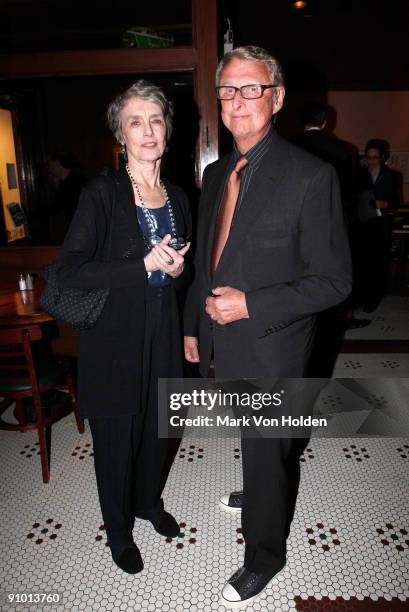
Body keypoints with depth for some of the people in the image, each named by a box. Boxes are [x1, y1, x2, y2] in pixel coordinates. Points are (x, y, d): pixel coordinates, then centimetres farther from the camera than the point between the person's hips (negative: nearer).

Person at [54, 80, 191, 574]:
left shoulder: (177, 197, 7)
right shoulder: (102, 194, -11)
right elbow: (69, 271, -19)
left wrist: (177, 268, -7)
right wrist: (146, 265, -23)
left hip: (162, 336, 5)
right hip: (114, 339, -5)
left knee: (156, 429, 19)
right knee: (116, 439, 11)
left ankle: (149, 502, 48)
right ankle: (119, 531, 38)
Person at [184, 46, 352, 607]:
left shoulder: (311, 176, -16)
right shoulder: (215, 174, 6)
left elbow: (333, 280, -16)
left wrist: (250, 305, -23)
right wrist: (194, 326, 14)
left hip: (270, 350, -6)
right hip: (223, 345, 7)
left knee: (268, 452, 13)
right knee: (254, 442, 28)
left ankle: (265, 553, 39)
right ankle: (262, 493, 57)